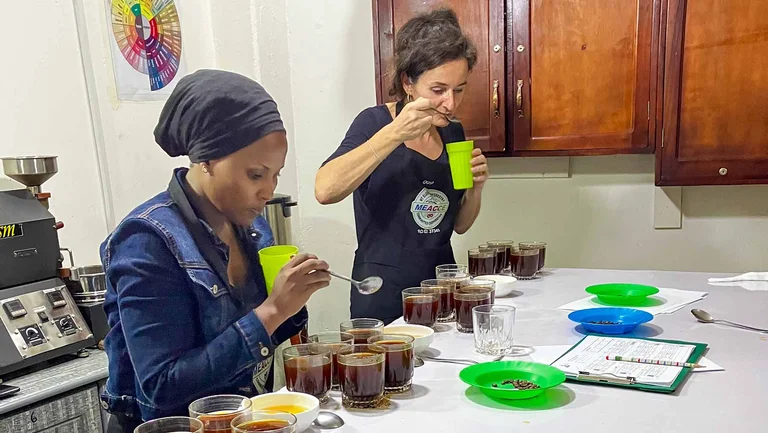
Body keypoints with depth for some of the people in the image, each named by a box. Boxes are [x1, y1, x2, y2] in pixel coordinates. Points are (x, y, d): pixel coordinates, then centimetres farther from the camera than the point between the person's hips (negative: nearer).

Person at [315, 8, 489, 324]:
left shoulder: (454, 134, 5)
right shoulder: (375, 122, -11)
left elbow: (459, 225, 13)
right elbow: (325, 190, -28)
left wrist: (475, 187, -7)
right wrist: (395, 134, -32)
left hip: (441, 292, 6)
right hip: (383, 299, -5)